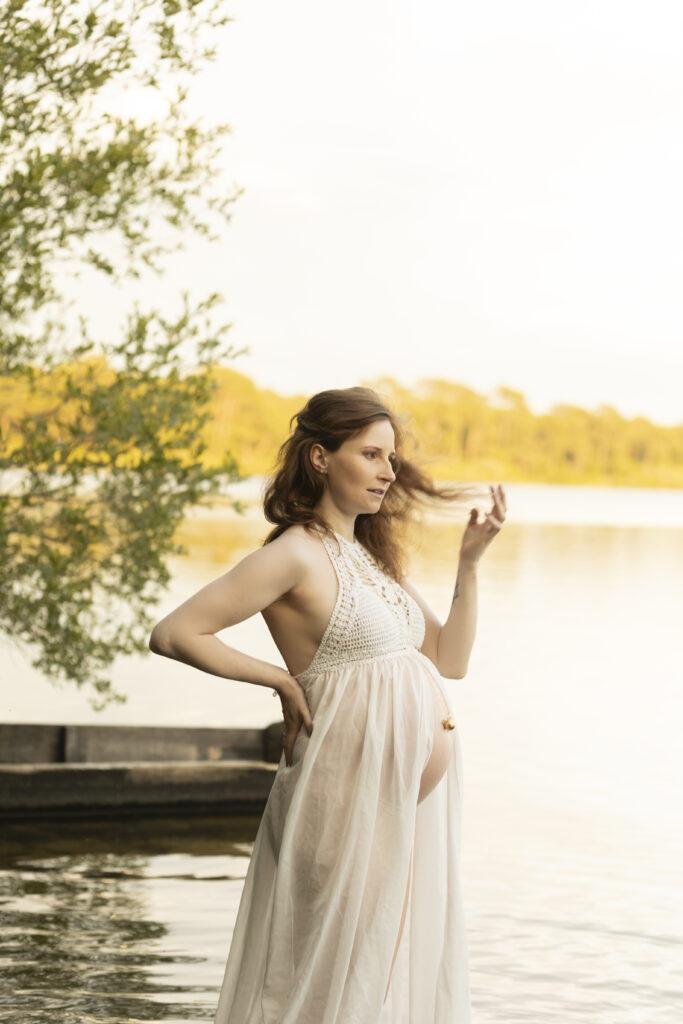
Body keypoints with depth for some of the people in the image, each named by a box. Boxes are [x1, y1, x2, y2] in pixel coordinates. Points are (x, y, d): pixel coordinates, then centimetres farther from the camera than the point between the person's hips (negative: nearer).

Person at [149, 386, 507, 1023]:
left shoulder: (373, 554, 14)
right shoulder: (296, 555, -11)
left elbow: (450, 659, 12)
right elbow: (173, 634, -15)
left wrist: (470, 561, 3)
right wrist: (282, 680, -9)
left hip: (414, 798, 8)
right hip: (356, 792, -8)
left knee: (408, 966, 13)